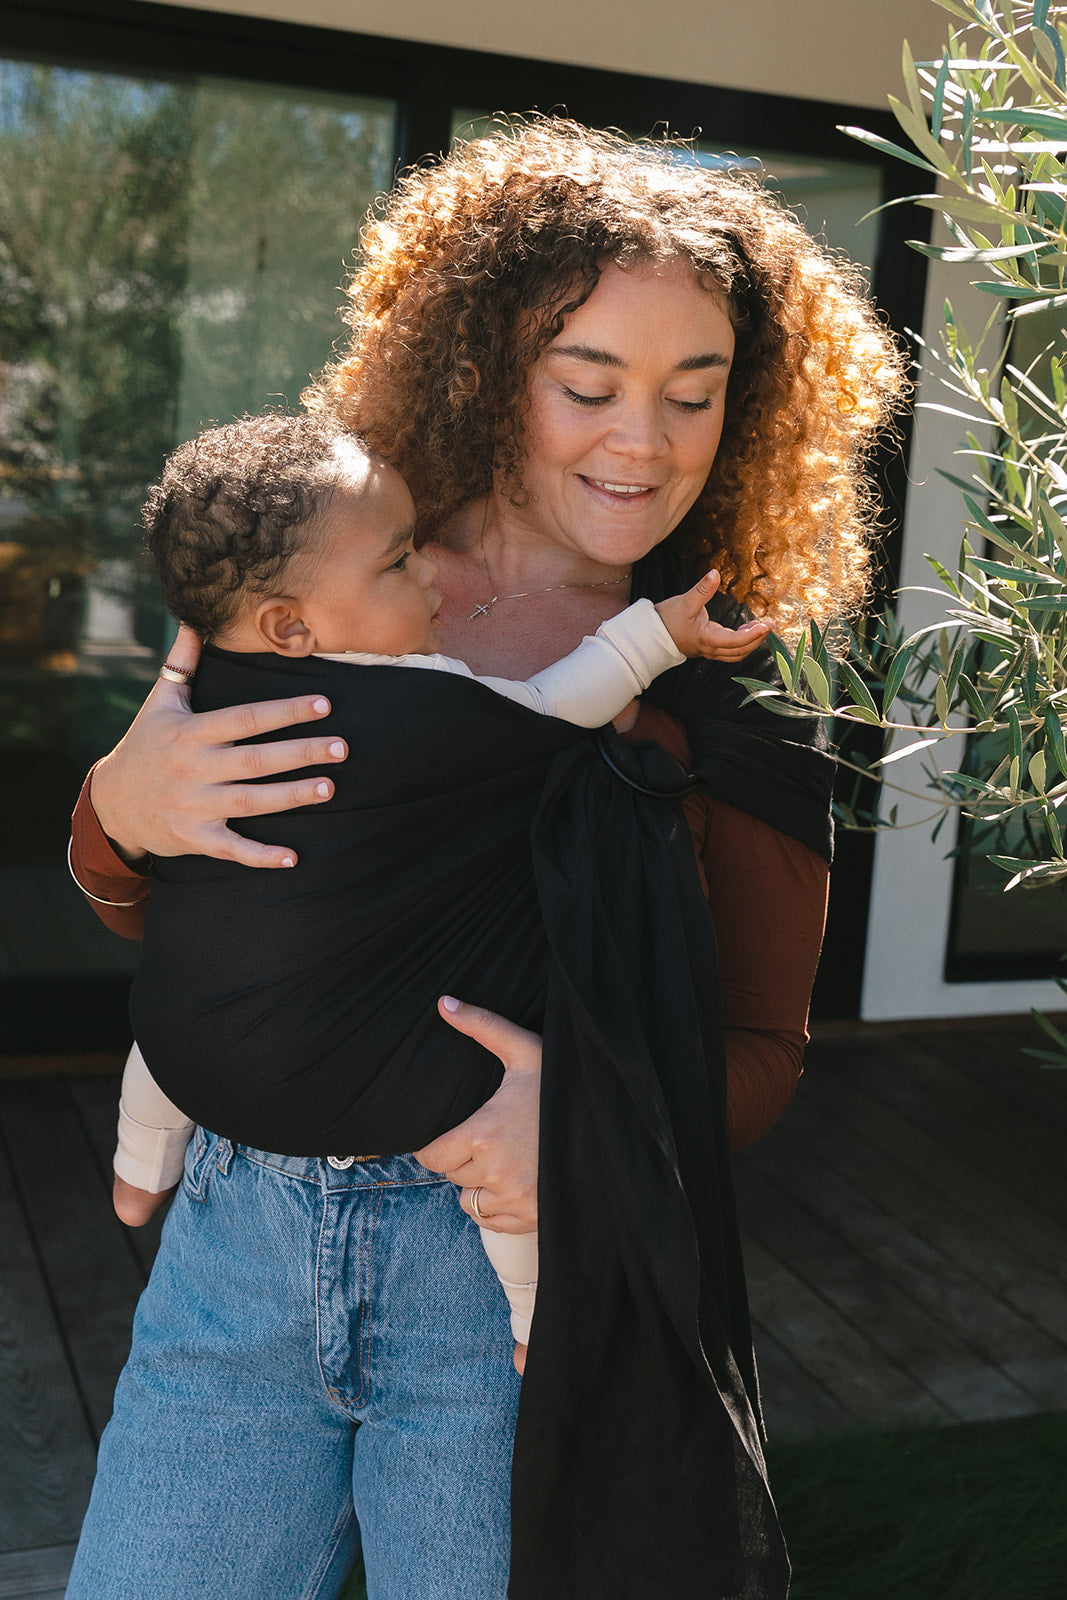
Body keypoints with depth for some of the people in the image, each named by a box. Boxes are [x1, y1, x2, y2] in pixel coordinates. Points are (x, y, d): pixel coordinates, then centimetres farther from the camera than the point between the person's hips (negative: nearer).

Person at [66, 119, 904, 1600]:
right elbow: (139, 904, 9)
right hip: (245, 1233, 2)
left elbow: (762, 1047, 1)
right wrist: (119, 807, -14)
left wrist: (592, 1112, -19)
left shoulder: (737, 690, -3)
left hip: (515, 1264, -2)